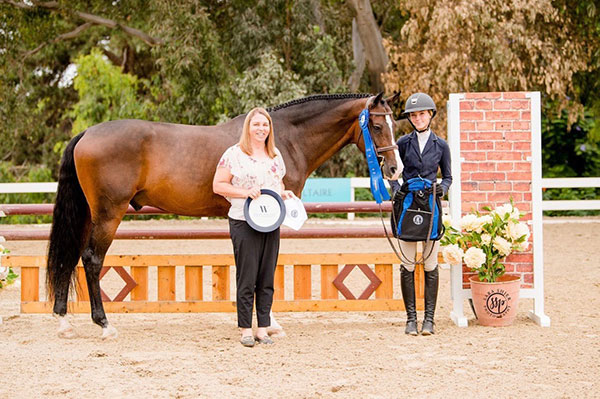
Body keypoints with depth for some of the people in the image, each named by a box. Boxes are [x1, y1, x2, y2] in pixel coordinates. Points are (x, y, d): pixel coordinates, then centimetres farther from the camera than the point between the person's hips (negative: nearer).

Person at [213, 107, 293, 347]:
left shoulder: (275, 156, 13)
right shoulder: (234, 154, -5)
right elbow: (218, 185, -7)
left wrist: (284, 193, 4)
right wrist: (245, 192, -18)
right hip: (244, 222, -5)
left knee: (267, 278, 6)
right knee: (247, 279, -3)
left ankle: (263, 328, 12)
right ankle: (246, 330, 5)